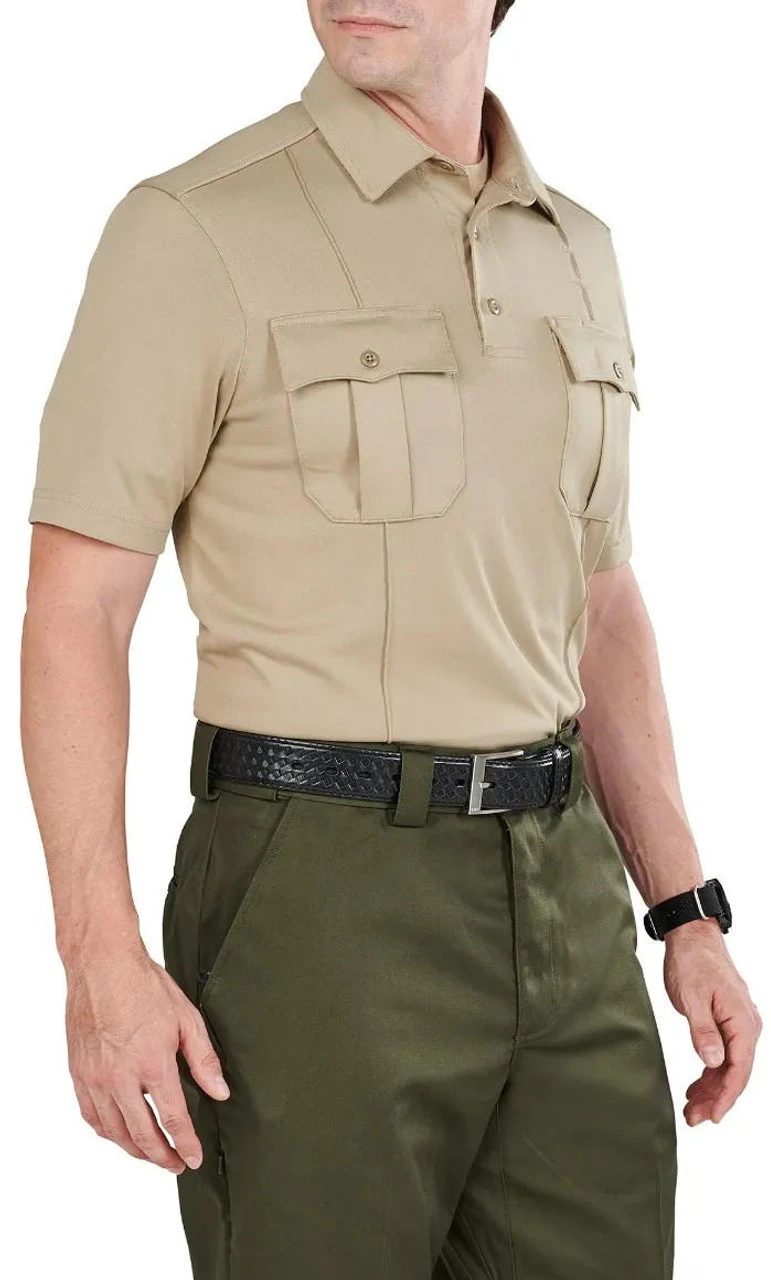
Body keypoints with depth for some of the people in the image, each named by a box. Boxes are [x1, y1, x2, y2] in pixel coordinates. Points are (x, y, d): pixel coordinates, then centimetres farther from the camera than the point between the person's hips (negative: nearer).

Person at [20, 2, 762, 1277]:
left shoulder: (574, 251, 12)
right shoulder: (195, 228, -7)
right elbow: (75, 608, -9)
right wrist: (101, 958, -17)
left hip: (564, 885, 6)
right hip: (321, 892, -5)